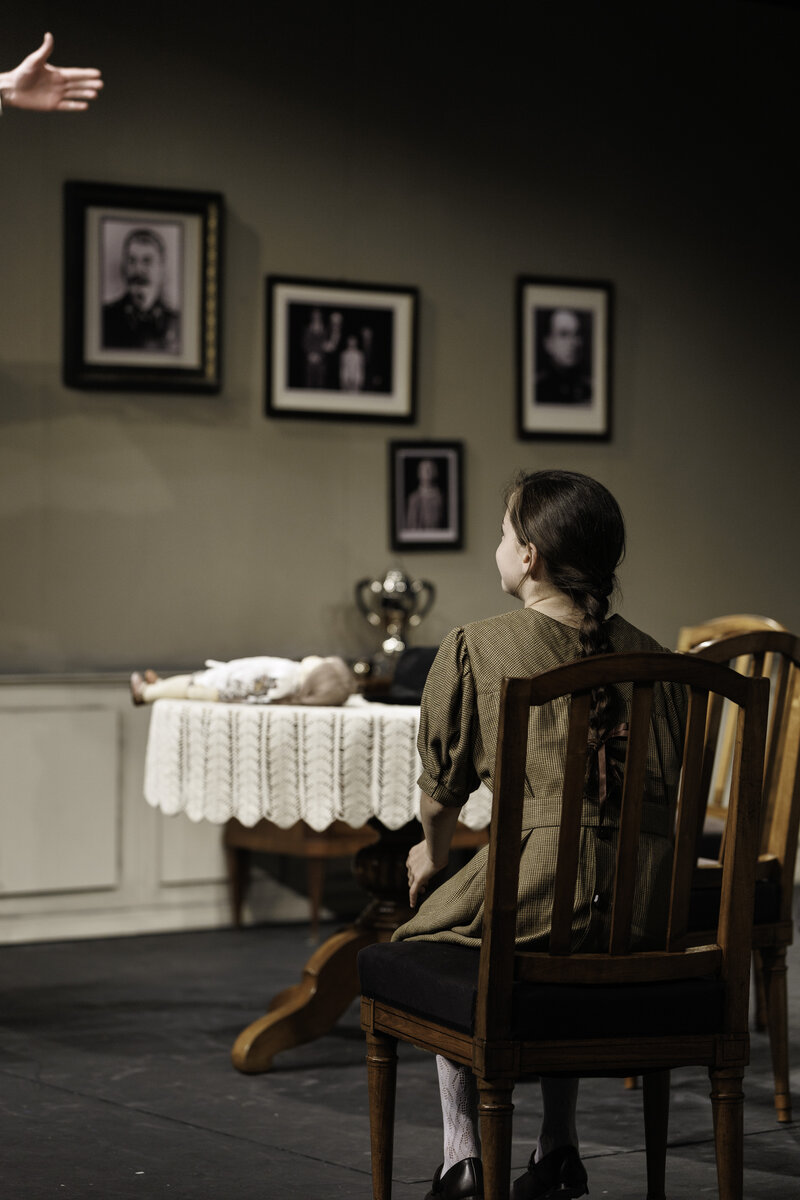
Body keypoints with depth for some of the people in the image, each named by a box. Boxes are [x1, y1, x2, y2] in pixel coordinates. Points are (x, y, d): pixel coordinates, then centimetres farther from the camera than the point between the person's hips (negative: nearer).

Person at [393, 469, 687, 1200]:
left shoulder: (474, 650, 1)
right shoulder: (646, 653, 12)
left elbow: (444, 786, 9)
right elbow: (676, 780, 17)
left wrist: (433, 852, 31)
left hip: (540, 887, -4)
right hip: (651, 900, 5)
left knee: (431, 931, 25)